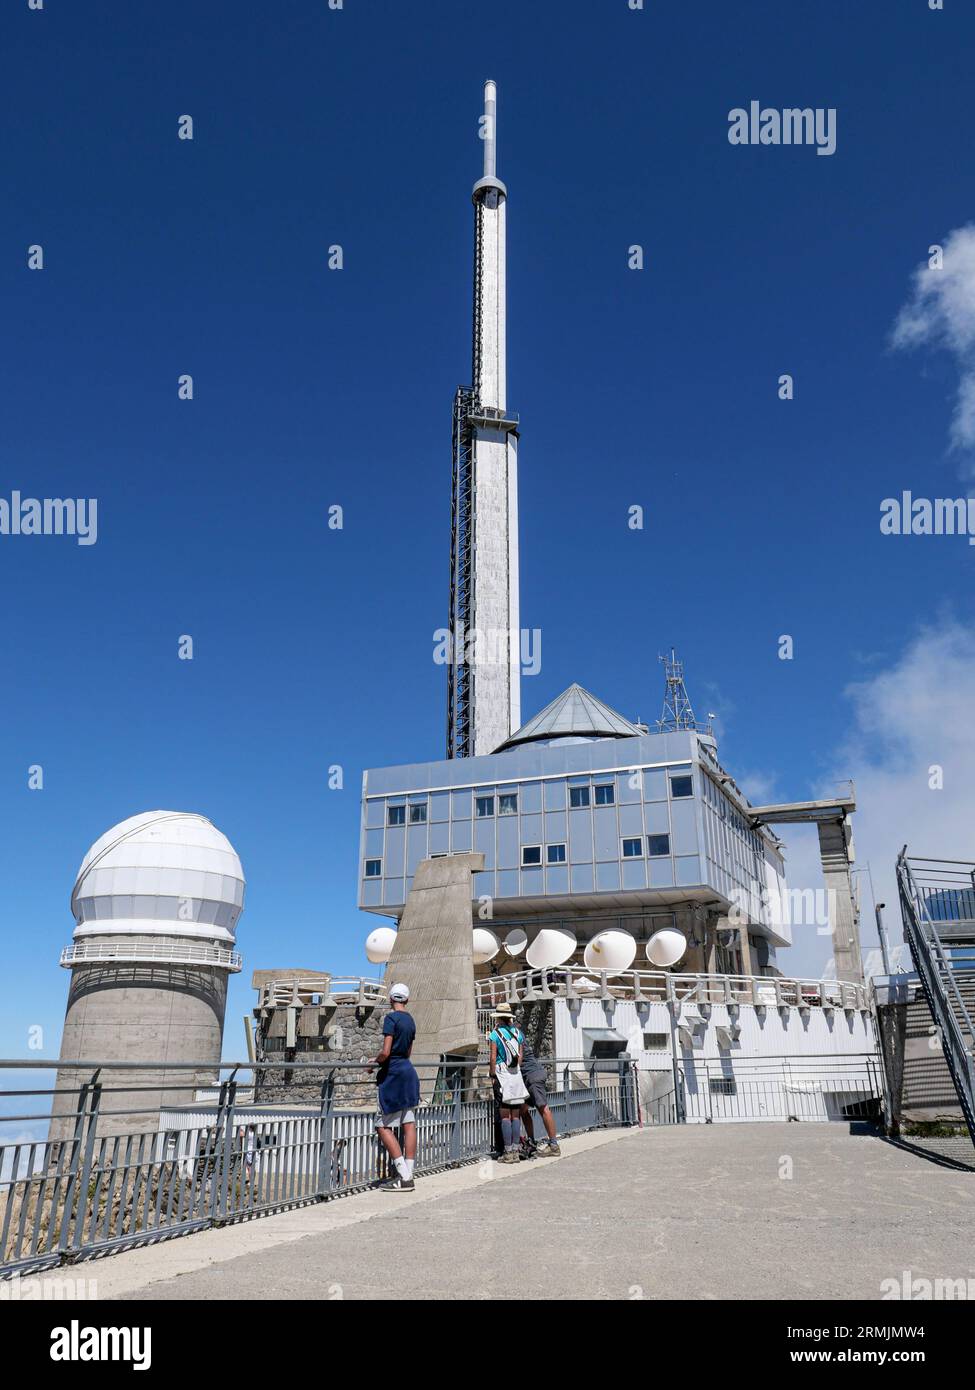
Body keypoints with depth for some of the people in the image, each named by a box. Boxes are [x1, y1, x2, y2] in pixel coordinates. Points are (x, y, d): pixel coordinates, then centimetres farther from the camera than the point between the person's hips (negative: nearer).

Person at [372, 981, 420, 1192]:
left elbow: (385, 1052, -19)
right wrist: (380, 1061, 25)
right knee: (409, 1124, 6)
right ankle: (408, 1176, 7)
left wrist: (375, 1063, 0)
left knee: (384, 1126, -2)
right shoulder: (410, 1020, 12)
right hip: (409, 1072, 8)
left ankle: (404, 1177, -7)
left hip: (394, 1074, -8)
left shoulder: (391, 1018, -12)